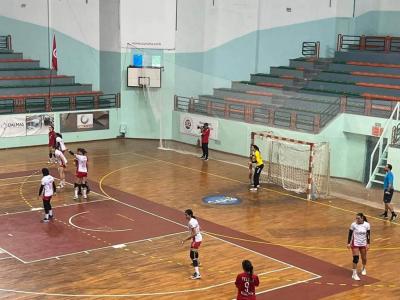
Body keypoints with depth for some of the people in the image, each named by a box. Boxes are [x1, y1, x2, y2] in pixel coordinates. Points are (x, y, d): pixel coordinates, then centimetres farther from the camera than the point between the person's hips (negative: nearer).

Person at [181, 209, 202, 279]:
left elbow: (194, 234, -26)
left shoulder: (191, 222, -23)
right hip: (198, 238, 10)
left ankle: (197, 274, -25)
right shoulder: (194, 219, 6)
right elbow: (199, 228, 16)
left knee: (192, 256, -14)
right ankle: (196, 263, 66)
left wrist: (185, 239, -25)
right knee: (194, 251, 36)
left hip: (196, 239, -10)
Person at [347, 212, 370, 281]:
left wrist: (368, 244, -6)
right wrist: (348, 243, -7)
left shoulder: (367, 225, -10)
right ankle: (354, 274, -3)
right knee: (356, 258, -10)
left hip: (363, 244, 2)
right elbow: (350, 234, -5)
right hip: (355, 244, -2)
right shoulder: (353, 225, -14)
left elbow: (368, 235, -2)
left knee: (364, 258, 16)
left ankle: (363, 268, 46)